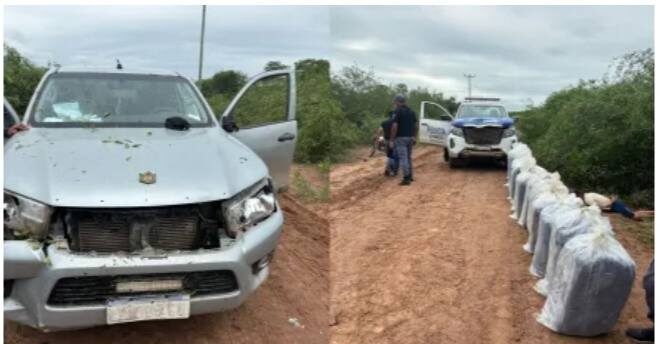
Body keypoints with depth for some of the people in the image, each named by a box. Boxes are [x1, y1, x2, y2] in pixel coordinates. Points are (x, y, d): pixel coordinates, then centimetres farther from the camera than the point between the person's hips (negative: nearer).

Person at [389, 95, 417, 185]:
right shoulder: (411, 111, 11)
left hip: (401, 138, -7)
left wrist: (391, 140, -14)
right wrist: (414, 137, 21)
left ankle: (406, 179, -7)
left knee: (403, 158, -5)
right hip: (410, 138, 7)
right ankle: (410, 176, 26)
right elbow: (416, 126, 12)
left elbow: (395, 127, -17)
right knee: (408, 157, 19)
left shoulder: (397, 111, -11)